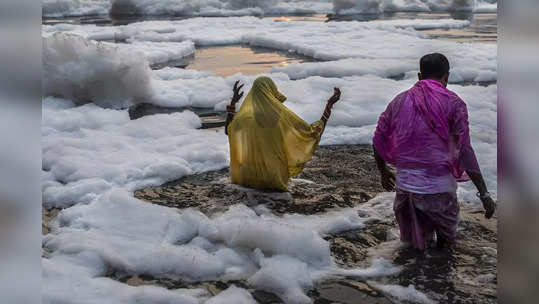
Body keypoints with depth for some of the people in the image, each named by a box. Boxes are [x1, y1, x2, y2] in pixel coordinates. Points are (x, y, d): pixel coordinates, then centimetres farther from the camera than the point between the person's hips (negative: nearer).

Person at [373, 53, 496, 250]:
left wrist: (383, 172, 26)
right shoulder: (453, 103, -5)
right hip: (438, 187, -3)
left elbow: (379, 141, 10)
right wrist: (484, 193, -8)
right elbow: (465, 152, -11)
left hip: (405, 184, 3)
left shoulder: (400, 100, 6)